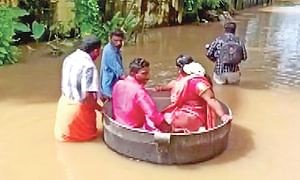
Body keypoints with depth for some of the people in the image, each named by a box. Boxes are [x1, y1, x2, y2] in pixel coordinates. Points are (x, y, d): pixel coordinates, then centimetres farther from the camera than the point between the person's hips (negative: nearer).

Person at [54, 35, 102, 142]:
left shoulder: (69, 58, 0)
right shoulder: (89, 66, -24)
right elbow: (88, 96, -27)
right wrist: (100, 108, -9)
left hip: (64, 102, 7)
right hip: (78, 107, -7)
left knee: (63, 133, 28)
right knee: (88, 134, 17)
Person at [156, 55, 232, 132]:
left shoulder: (198, 83, -27)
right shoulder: (184, 77, 4)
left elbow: (211, 100, -32)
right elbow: (175, 83, 26)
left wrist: (223, 115, -42)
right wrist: (161, 88, 39)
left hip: (193, 118, -10)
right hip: (183, 112, 10)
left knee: (166, 120, -20)